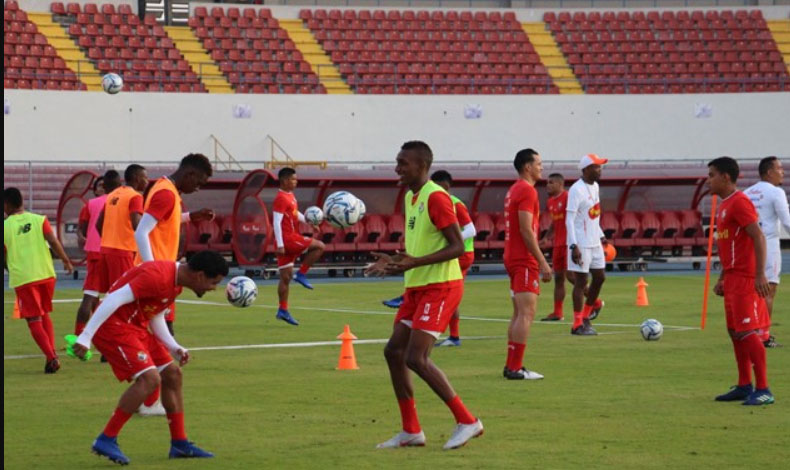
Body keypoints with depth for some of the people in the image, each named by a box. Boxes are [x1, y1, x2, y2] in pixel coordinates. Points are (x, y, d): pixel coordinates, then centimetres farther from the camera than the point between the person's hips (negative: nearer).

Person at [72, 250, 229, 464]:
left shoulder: (176, 282, 10)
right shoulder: (159, 276, -24)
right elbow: (114, 300, -26)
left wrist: (175, 349, 6)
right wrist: (85, 338, -27)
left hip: (135, 327, 11)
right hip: (113, 326, -11)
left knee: (172, 374, 11)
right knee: (150, 378, -20)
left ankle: (179, 443, 21)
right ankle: (106, 440, -14)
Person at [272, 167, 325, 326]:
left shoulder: (290, 196, 17)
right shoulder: (281, 199, -13)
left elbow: (296, 215, 25)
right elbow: (277, 222, -18)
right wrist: (280, 244, -22)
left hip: (292, 237, 10)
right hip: (287, 238, -10)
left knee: (286, 277, 8)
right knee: (319, 246, -12)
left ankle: (283, 310, 9)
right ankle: (301, 274, -8)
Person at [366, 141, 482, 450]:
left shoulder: (436, 198, -16)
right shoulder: (410, 198, 14)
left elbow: (457, 246, -21)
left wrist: (415, 262, -29)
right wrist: (394, 262, 9)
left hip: (440, 287, -10)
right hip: (417, 287, 10)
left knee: (416, 358, -15)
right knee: (394, 351, 7)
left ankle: (467, 422, -6)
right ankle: (411, 431, 14)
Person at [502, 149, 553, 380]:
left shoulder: (514, 190, 17)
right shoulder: (527, 190, -13)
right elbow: (526, 230, -20)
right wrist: (543, 263, -19)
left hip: (513, 258, 10)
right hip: (525, 260, -10)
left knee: (519, 313, 13)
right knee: (527, 313, -11)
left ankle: (511, 365, 14)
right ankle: (515, 368, -14)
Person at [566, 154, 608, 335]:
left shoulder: (595, 186, 11)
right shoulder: (576, 190, -16)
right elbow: (569, 220, -18)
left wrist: (601, 235, 20)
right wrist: (574, 246, -23)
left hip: (595, 243, 9)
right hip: (581, 244, -9)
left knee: (599, 277, 11)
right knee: (581, 281, -4)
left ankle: (586, 316, 26)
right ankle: (578, 325, 2)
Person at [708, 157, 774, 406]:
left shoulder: (739, 202, -13)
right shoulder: (724, 205, 17)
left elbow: (758, 237, -20)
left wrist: (760, 275, -26)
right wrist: (722, 279, 23)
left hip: (745, 279, -10)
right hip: (732, 278, 10)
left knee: (747, 332, -11)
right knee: (735, 332, 11)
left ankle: (763, 390, -9)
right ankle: (744, 386, 18)